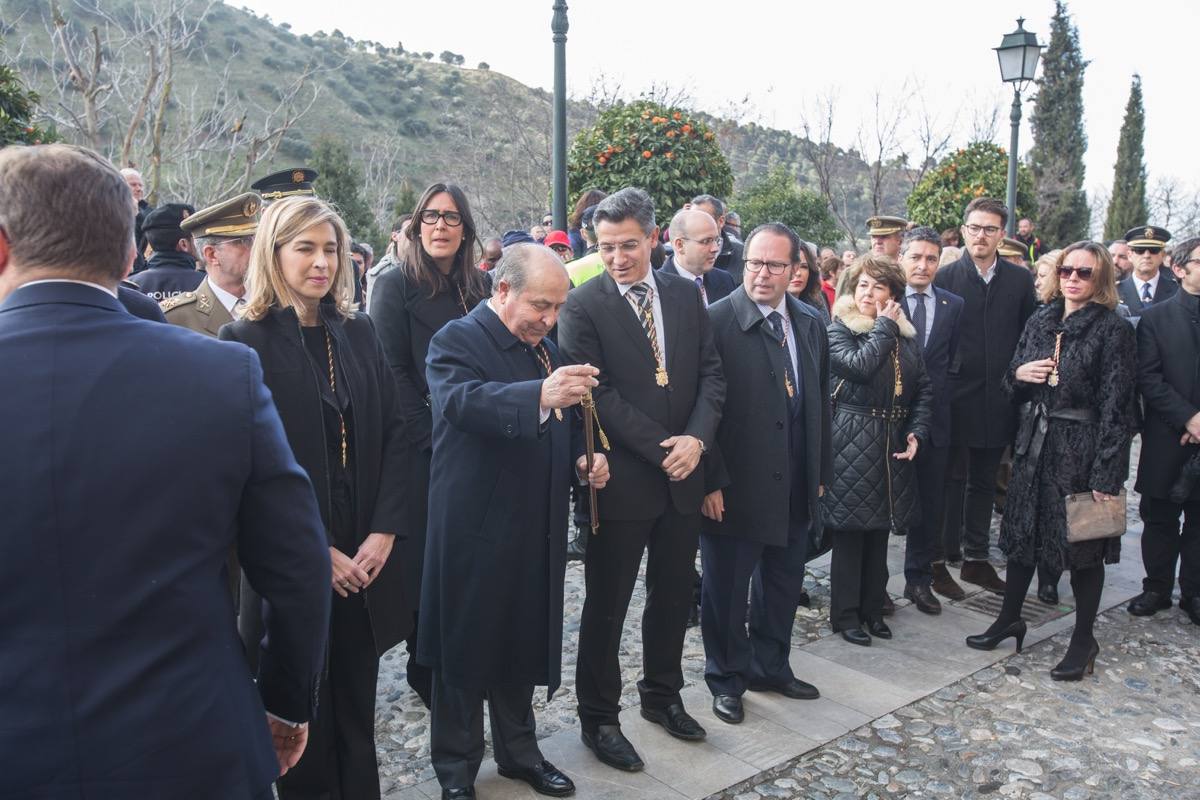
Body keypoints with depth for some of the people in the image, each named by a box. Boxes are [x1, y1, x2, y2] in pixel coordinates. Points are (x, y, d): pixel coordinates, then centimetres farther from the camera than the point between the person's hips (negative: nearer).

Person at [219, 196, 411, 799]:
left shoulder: (358, 331, 7)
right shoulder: (246, 341, -7)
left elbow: (393, 431, 4)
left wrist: (385, 529, -5)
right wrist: (317, 551, -13)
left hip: (366, 554, 4)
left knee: (357, 702, 15)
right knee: (303, 707, 11)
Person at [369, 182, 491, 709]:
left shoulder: (482, 286, 9)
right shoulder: (397, 286, -3)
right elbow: (394, 374, -9)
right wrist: (435, 441, -14)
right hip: (424, 454, -4)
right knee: (426, 568, 6)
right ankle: (425, 670, 24)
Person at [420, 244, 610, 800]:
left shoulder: (544, 347, 12)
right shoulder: (458, 341, -12)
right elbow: (460, 400, -33)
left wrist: (584, 459, 1)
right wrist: (541, 395, -49)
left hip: (535, 532, 7)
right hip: (475, 531, -7)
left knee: (524, 645, 18)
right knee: (465, 649, 9)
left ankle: (519, 752, 37)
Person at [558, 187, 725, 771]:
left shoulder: (685, 295, 6)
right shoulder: (582, 306, -10)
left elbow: (710, 373, 5)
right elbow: (598, 394, -15)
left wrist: (695, 439, -11)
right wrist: (661, 450, -16)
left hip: (683, 474, 5)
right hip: (621, 478, -5)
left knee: (674, 594, 18)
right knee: (606, 606, 7)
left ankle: (663, 695, 39)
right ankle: (598, 717, 25)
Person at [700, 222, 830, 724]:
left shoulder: (811, 324, 7)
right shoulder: (717, 321, -13)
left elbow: (820, 401, 13)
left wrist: (820, 471, 13)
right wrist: (711, 481, -16)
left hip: (795, 488, 6)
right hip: (735, 486, -6)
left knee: (783, 583, 19)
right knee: (726, 589, 10)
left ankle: (770, 667, 39)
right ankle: (726, 679, 29)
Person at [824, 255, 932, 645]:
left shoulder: (906, 335, 11)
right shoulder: (839, 330, -5)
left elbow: (923, 389, 12)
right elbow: (859, 366, -25)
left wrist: (917, 431, -1)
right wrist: (884, 327, -12)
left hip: (893, 445, 5)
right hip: (851, 442, -5)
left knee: (880, 530, 13)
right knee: (850, 530, 1)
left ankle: (873, 609, 26)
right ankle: (845, 615, 14)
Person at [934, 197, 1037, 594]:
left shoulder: (1020, 279, 5)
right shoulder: (946, 277, -3)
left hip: (998, 399, 3)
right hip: (957, 396, -3)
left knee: (984, 482, 13)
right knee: (952, 479, 4)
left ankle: (976, 558, 24)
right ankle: (944, 557, 14)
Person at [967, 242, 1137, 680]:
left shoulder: (1114, 330, -9)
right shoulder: (1040, 321, 7)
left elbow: (1115, 407, -13)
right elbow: (1012, 385, 15)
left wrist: (1106, 475, -16)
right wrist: (1019, 374, -10)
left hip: (1082, 450, -5)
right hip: (1034, 445, 5)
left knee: (1083, 544, 6)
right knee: (1021, 533, 14)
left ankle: (1083, 640, 23)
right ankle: (1009, 619, 31)